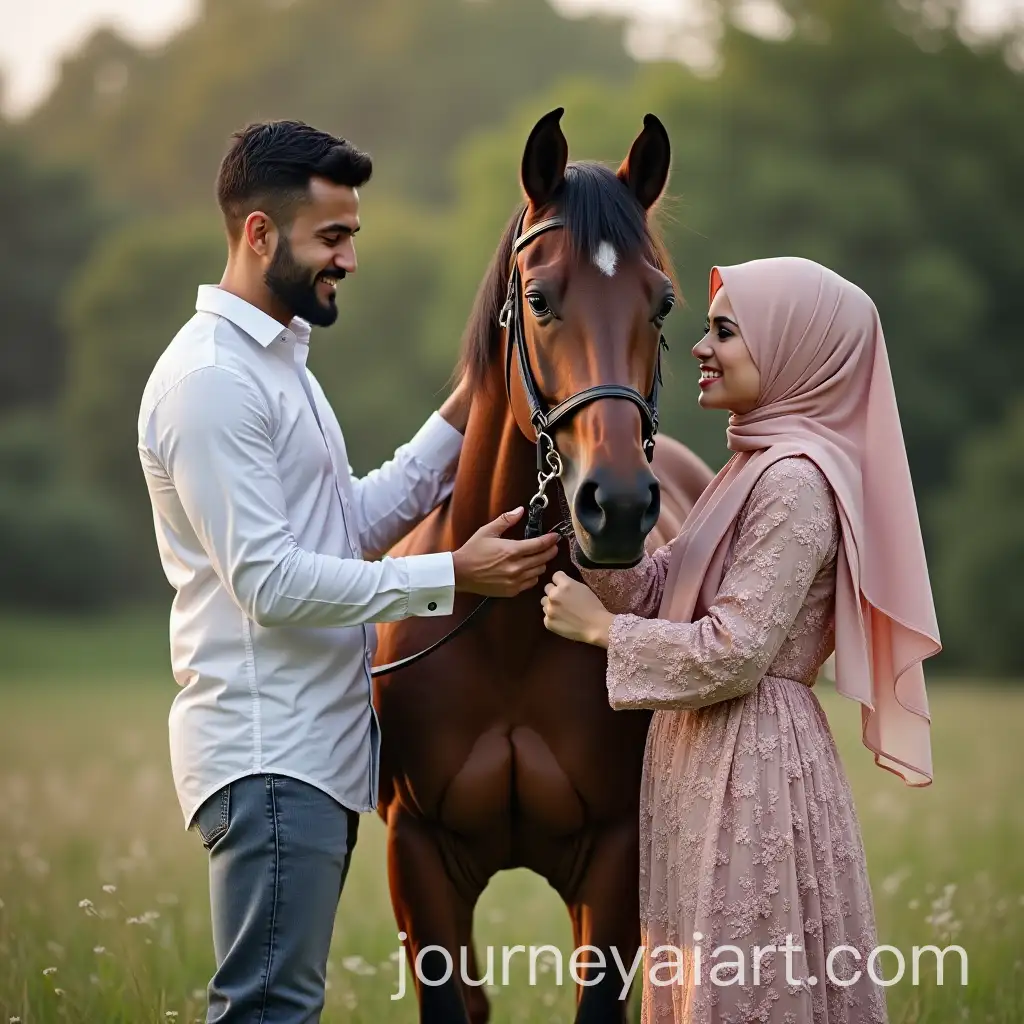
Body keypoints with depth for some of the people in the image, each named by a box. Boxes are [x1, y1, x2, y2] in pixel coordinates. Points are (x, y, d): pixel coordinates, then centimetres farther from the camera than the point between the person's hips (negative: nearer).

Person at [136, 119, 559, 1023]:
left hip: (320, 743, 10)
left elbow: (353, 522, 19)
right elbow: (270, 582, -21)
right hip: (269, 754, -10)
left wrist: (459, 421, 10)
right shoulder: (210, 378, -15)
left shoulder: (280, 359, 18)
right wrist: (454, 577, -20)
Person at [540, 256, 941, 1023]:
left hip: (751, 768, -10)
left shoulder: (796, 483, -16)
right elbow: (655, 593, 12)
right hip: (707, 765, 10)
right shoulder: (756, 467, 14)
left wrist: (599, 626, -11)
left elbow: (732, 655, -20)